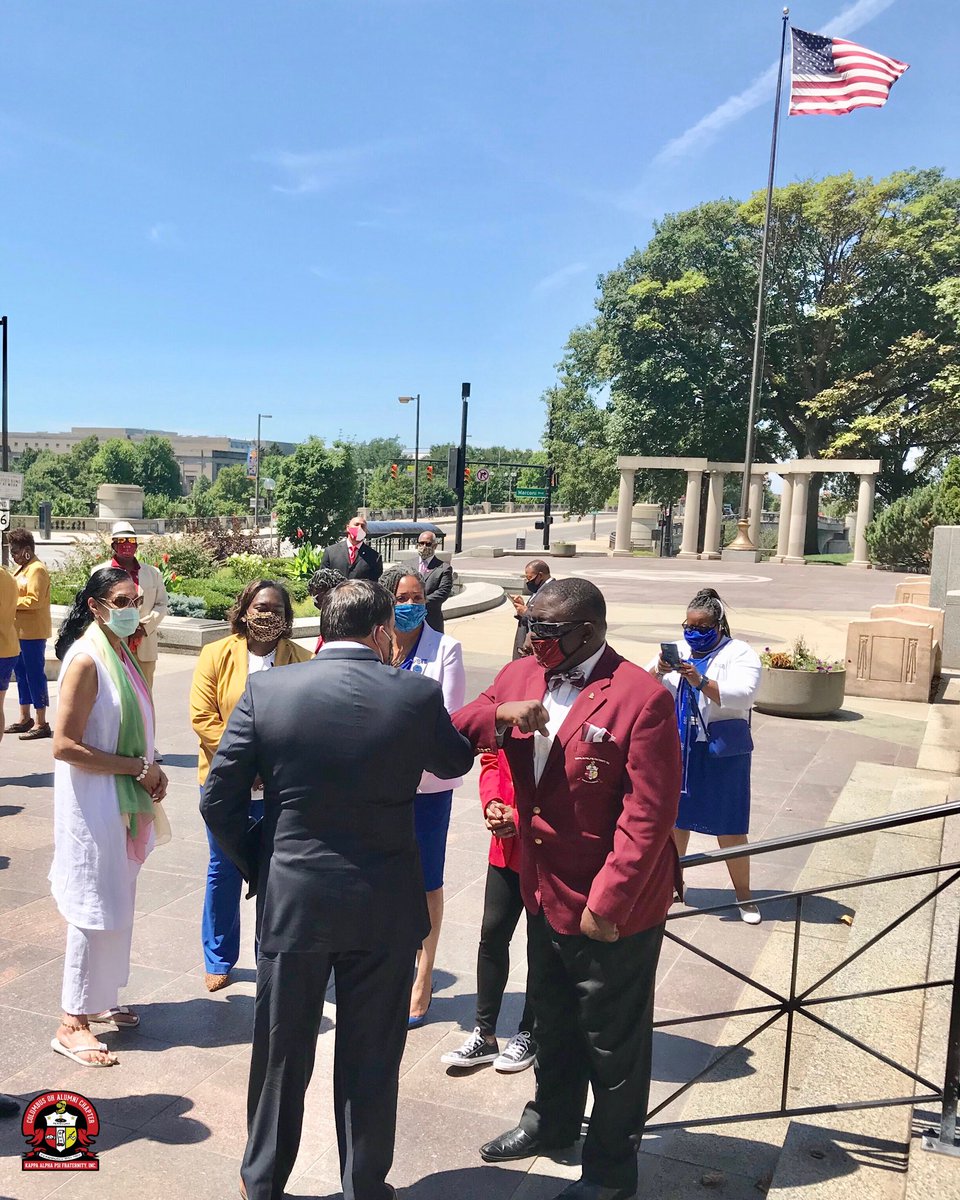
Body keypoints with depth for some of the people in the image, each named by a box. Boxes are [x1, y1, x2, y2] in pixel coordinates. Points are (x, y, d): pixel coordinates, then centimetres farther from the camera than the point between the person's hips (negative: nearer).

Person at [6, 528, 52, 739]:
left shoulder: (37, 570, -13)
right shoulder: (23, 569, 17)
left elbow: (34, 601, -21)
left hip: (33, 632, -10)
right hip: (20, 631, 10)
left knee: (35, 674, -7)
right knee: (21, 673, 14)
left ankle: (41, 724, -4)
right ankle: (25, 718, 24)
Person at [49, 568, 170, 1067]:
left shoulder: (121, 652, 7)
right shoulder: (85, 660, -19)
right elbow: (65, 746, -23)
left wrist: (149, 772, 0)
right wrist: (139, 767, -19)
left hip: (122, 801, 8)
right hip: (92, 805, -8)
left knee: (116, 905, 17)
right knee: (95, 910, 0)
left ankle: (99, 999, 33)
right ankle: (72, 1024, 13)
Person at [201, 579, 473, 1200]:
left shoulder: (266, 689, -9)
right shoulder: (416, 693, -12)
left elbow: (218, 800, -7)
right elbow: (456, 761, 8)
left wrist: (258, 865, 8)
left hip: (291, 899, 1)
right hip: (384, 907, -1)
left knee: (282, 1054, 20)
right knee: (370, 1058, 17)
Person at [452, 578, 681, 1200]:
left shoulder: (641, 698, -22)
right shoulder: (522, 675, 0)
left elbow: (647, 817, -22)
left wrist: (607, 904, -22)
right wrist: (499, 715, -19)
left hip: (612, 909, -7)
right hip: (545, 892, 7)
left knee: (613, 1042, 13)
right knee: (554, 1023, 27)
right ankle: (551, 1123, 52)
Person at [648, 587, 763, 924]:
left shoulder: (739, 654, -4)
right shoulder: (676, 650, 8)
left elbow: (743, 695, -19)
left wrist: (701, 682, -31)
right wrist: (658, 671, -20)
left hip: (722, 751, -4)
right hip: (678, 748, 4)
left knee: (729, 826, 1)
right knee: (675, 817, 13)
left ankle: (743, 893, 17)